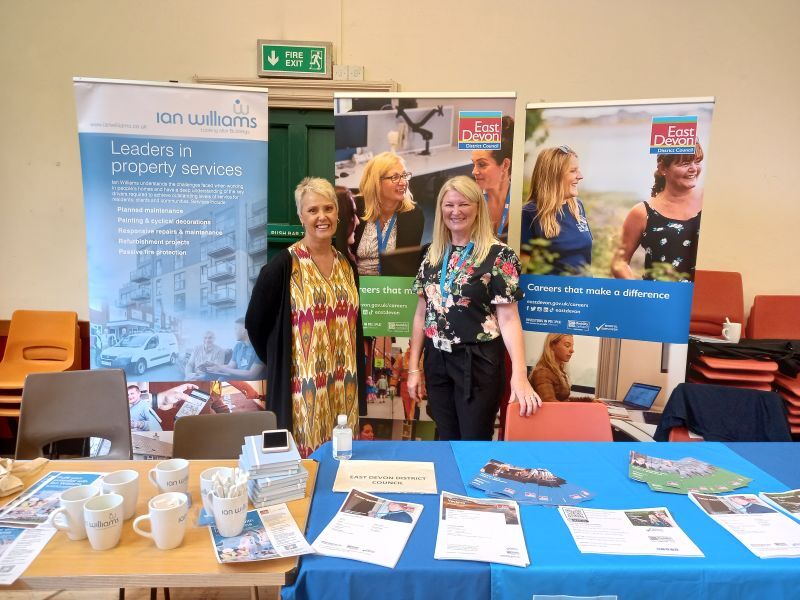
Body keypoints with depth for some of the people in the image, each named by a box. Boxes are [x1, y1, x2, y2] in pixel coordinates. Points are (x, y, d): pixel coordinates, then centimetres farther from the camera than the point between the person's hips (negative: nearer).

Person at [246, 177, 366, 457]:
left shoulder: (346, 264, 7)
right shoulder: (283, 265, -11)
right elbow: (255, 323, -5)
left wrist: (355, 379, 12)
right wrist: (278, 362, 4)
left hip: (343, 386, 5)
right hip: (303, 385, -5)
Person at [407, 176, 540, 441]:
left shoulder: (498, 255, -9)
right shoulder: (433, 254, 6)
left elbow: (508, 318, -13)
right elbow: (422, 313, 9)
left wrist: (519, 375, -24)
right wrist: (413, 367, 7)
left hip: (478, 364, -4)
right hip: (437, 362, 5)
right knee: (445, 441, 16)